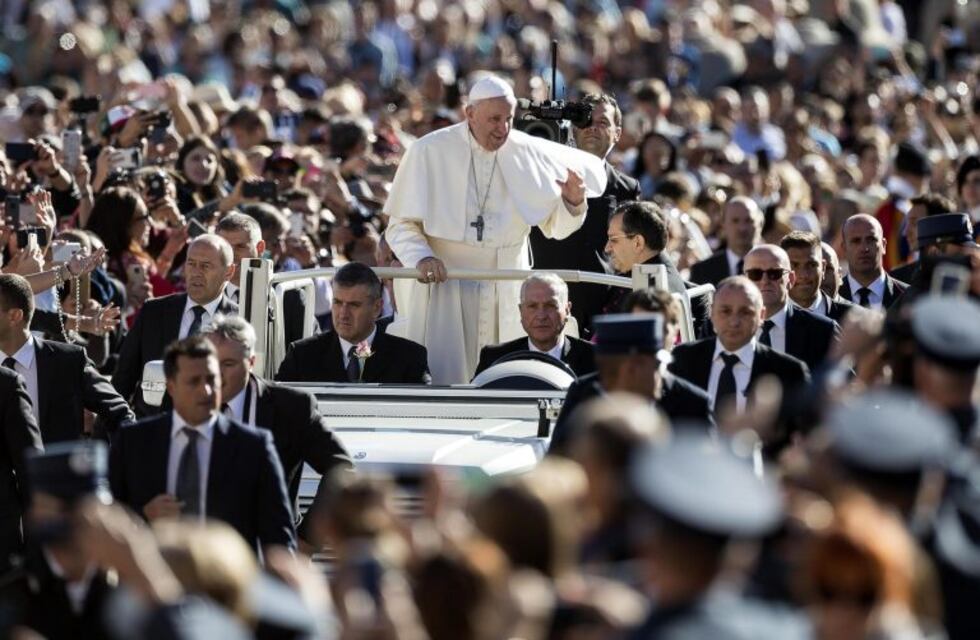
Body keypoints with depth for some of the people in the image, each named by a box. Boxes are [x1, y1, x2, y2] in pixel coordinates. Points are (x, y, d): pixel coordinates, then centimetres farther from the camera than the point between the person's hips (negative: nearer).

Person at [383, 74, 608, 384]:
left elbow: (555, 226, 8)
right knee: (440, 380, -6)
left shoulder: (528, 152, 0)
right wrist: (421, 258, -20)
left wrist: (572, 202, -13)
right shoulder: (430, 151, -6)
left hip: (503, 288, 2)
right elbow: (400, 225, -1)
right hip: (442, 280, -2)